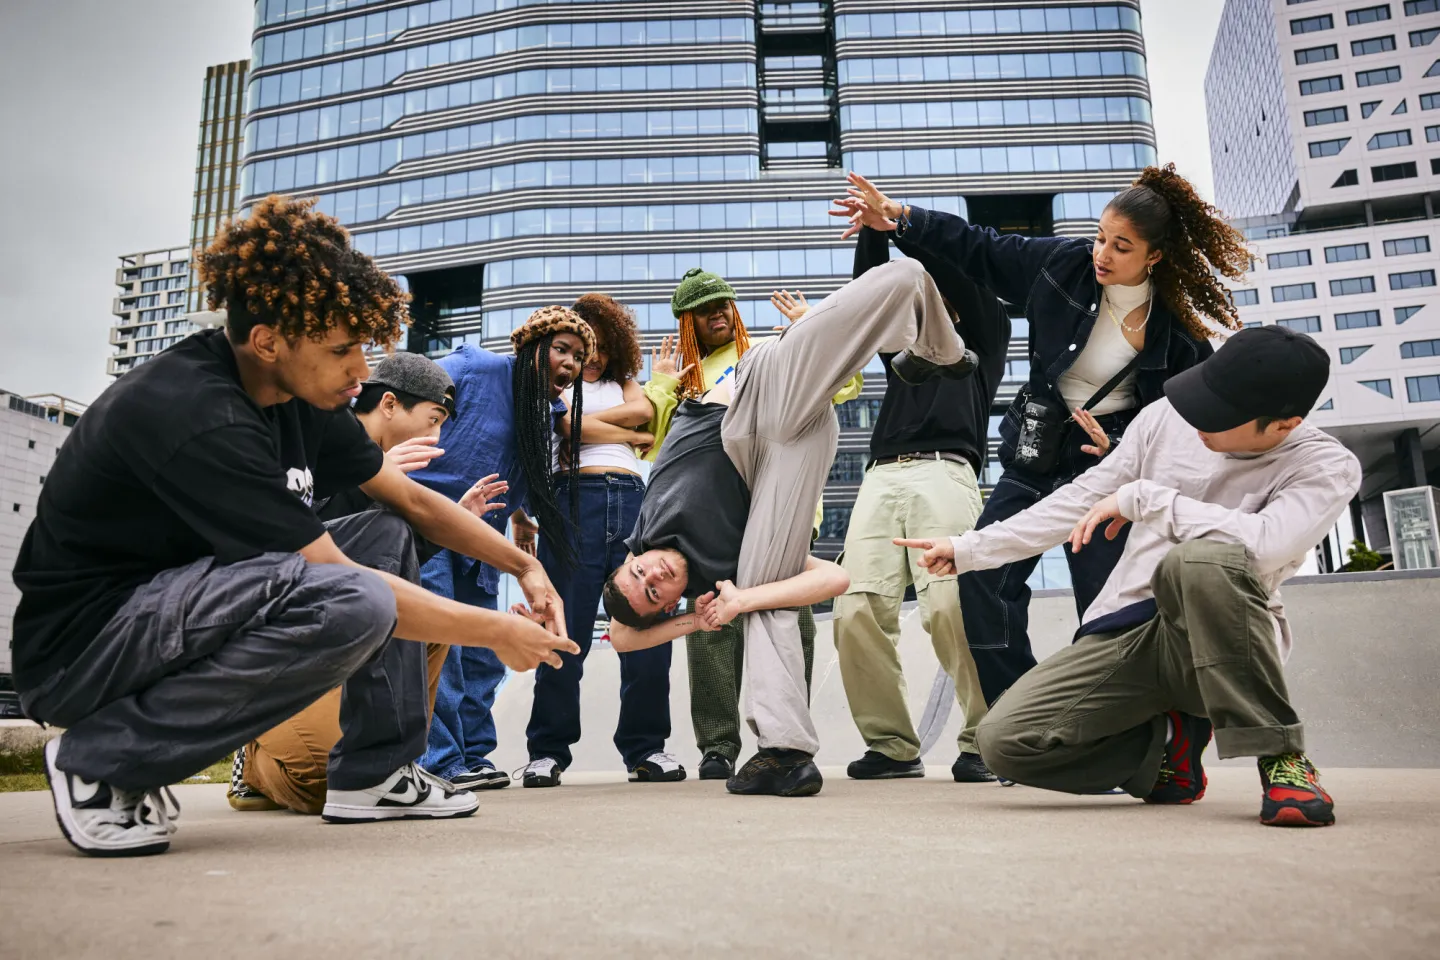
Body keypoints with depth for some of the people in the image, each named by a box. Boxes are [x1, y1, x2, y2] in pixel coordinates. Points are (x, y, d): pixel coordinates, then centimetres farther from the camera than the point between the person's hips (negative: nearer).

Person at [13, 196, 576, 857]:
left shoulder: (301, 395, 0)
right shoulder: (196, 417, -27)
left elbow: (411, 500, 10)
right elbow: (339, 583, -27)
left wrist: (524, 565, 3)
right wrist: (495, 632, -18)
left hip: (179, 614, 10)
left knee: (388, 537, 6)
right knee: (357, 603, -32)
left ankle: (374, 774, 6)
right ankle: (100, 760, -13)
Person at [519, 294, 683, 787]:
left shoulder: (622, 381, 27)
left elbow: (641, 409, 6)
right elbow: (565, 426, -3)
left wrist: (588, 422, 4)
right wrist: (631, 435, 7)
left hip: (631, 499, 4)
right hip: (574, 495, -3)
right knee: (566, 631, -4)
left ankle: (645, 746, 7)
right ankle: (548, 750, 8)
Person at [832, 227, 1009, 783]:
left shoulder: (985, 331, 22)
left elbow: (960, 271, 9)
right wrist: (872, 226, 9)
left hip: (945, 470, -4)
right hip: (882, 475, 4)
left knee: (950, 604, -22)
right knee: (856, 610, -12)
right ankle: (892, 745, -2)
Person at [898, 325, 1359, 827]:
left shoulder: (1327, 466, -8)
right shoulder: (1166, 417, 4)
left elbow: (1265, 545, -30)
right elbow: (1079, 502, 11)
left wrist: (1142, 497, -17)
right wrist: (968, 548, 10)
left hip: (1219, 642, -4)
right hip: (1123, 631, 4)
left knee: (1206, 557, -38)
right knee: (1003, 740, -16)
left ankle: (1280, 756, -18)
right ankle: (1168, 741, 10)